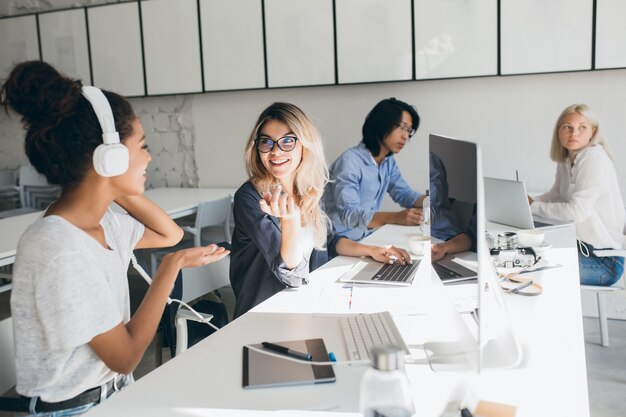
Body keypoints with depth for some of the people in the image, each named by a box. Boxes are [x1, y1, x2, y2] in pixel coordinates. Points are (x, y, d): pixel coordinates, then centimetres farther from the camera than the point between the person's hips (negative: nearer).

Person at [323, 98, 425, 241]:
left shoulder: (388, 161, 8)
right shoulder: (350, 161, -19)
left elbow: (404, 194, 11)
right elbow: (349, 214, -27)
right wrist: (396, 217, -39)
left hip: (367, 237, 8)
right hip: (339, 241, -8)